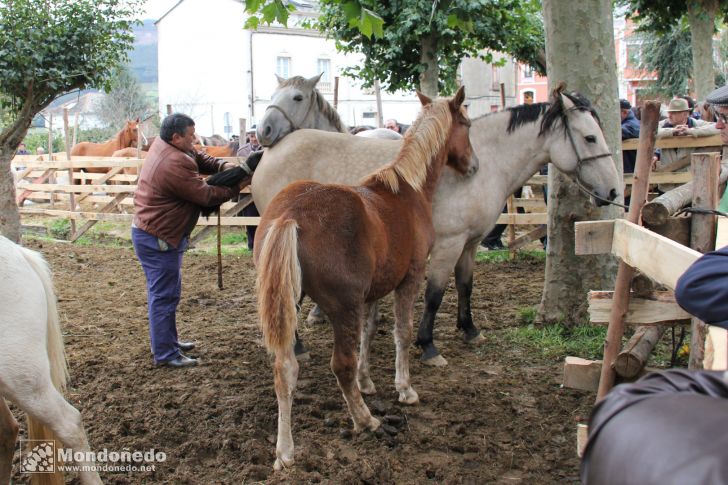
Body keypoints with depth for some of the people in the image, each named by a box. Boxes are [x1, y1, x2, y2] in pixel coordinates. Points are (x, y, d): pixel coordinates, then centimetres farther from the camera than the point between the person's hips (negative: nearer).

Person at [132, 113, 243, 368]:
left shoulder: (161, 145, 3)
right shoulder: (176, 165, -27)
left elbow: (198, 158, 10)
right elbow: (206, 196, -21)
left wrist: (222, 165, -7)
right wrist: (237, 186, -9)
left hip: (149, 231, 11)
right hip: (158, 239, -11)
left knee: (165, 291, 21)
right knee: (164, 295, -4)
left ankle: (166, 340, 34)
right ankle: (165, 353, 3)